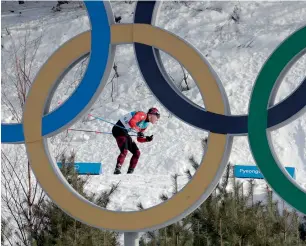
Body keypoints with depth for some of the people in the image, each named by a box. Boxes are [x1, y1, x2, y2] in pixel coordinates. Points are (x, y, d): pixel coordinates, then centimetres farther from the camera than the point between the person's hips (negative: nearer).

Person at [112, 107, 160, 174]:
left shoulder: (145, 124, 15)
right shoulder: (142, 115, -13)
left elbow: (139, 139, 19)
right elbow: (131, 122, -31)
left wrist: (147, 139, 2)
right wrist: (139, 130, -23)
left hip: (125, 132, 10)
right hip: (119, 129, -10)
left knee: (136, 153, 8)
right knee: (124, 151, -26)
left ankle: (130, 172, 8)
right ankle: (117, 170, -29)